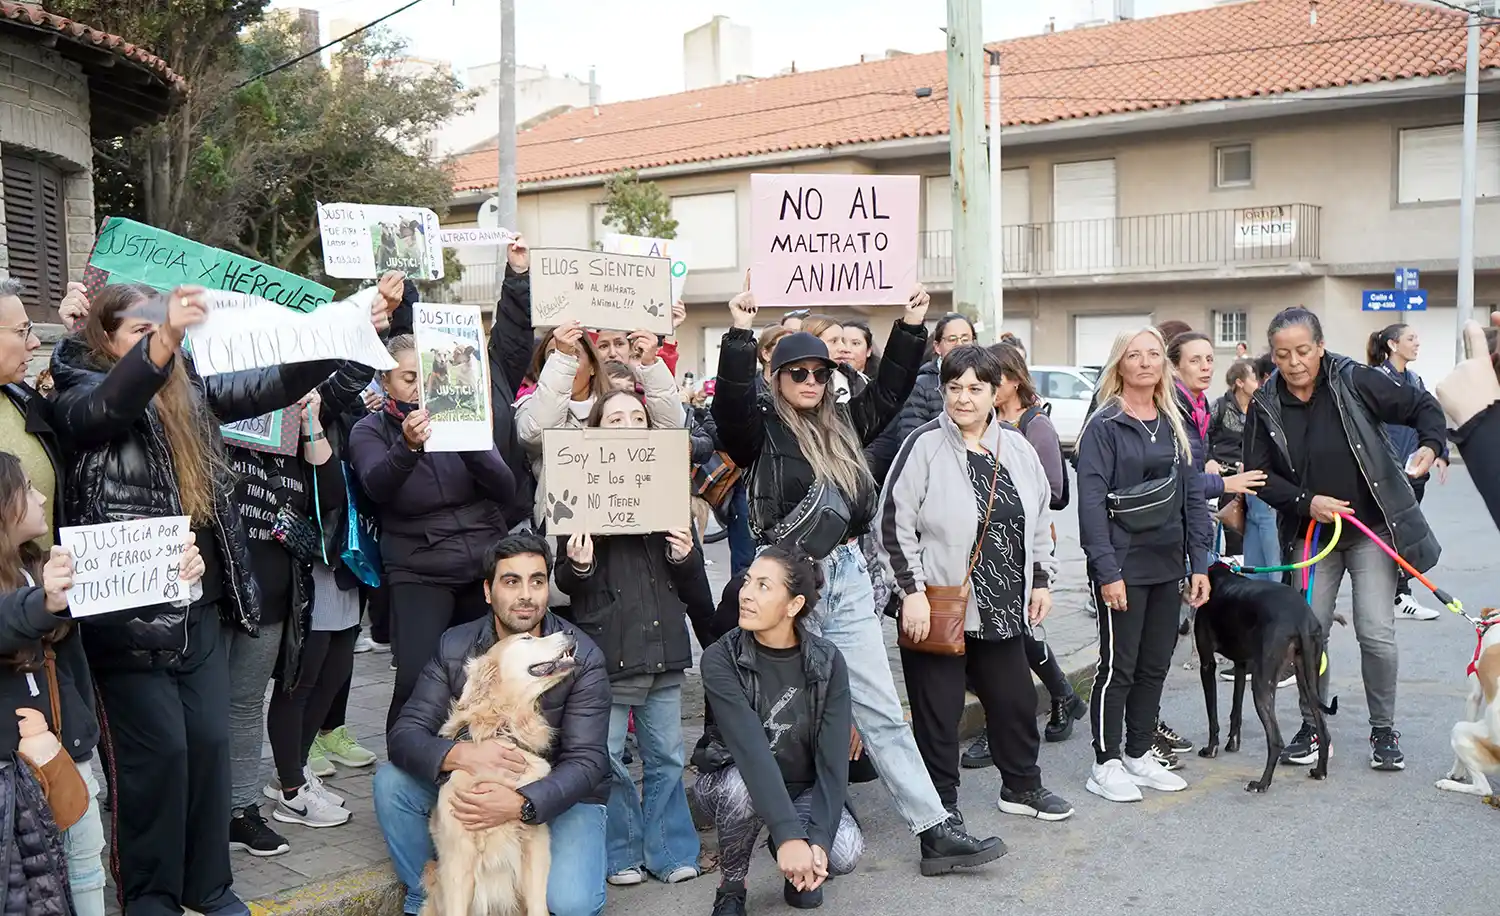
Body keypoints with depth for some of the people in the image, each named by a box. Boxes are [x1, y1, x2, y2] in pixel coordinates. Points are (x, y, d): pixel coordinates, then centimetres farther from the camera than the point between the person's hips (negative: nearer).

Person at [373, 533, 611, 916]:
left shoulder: (582, 658, -16)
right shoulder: (455, 647, -8)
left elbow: (587, 762, -21)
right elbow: (404, 735, -15)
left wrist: (520, 804, -40)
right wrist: (460, 755, -38)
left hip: (561, 795, -3)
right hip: (478, 785, 3)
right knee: (391, 781, -18)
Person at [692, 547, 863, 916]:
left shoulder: (827, 661, -15)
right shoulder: (721, 660, -21)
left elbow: (833, 759, -19)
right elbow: (751, 751, -32)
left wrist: (818, 840, -32)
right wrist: (788, 835, -42)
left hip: (803, 788, 2)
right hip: (735, 780, -1)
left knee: (844, 853, -27)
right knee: (744, 789, -37)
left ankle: (799, 868, 11)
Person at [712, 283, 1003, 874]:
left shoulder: (843, 424, 14)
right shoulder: (762, 429, -2)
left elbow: (890, 390, 17)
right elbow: (731, 402, -20)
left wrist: (910, 325, 8)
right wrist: (740, 333, -29)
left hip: (848, 576, 5)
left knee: (881, 710, 6)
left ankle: (934, 832, 5)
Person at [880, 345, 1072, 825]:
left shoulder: (1017, 448, 8)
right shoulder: (924, 446, -10)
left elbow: (1039, 520, 18)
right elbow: (895, 523, -12)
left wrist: (1041, 581, 15)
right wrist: (912, 591, -16)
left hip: (1003, 606, 6)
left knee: (1015, 700, 17)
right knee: (938, 711, 3)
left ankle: (1022, 786, 37)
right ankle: (942, 804, 19)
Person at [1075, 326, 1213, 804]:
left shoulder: (1175, 427, 11)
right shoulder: (1104, 426, -8)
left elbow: (1193, 496, 12)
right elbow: (1092, 502, -13)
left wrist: (1199, 563, 6)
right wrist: (1107, 571, -18)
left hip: (1167, 567, 6)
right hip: (1123, 567, -6)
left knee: (1155, 666, 12)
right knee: (1118, 667, 0)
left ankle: (1140, 755, 25)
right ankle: (1106, 764, 11)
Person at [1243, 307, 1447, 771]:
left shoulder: (1355, 381, -11)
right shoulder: (1265, 406, -4)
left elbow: (1422, 405, -1)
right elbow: (1259, 474, -2)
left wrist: (1431, 444, -20)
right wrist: (1307, 502, -17)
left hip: (1372, 527, -2)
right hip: (1310, 535, 3)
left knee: (1376, 633, -5)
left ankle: (1384, 730, 14)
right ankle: (1312, 727, 22)